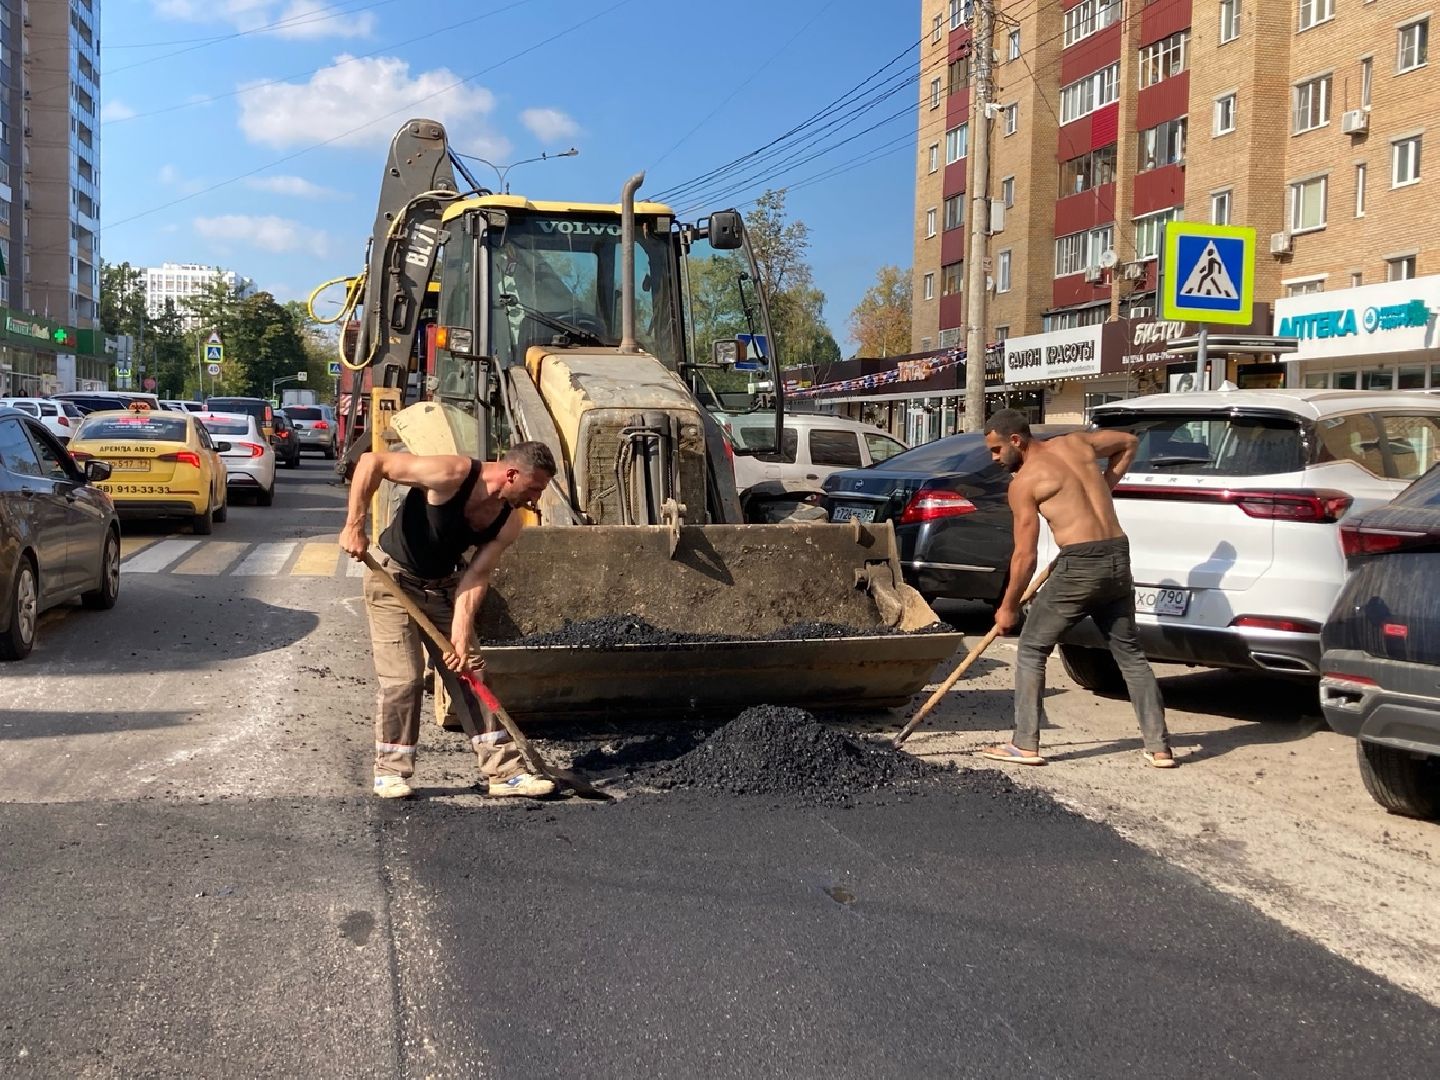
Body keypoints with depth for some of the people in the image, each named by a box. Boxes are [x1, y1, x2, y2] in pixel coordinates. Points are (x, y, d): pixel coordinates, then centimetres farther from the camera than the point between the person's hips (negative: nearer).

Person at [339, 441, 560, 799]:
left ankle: (504, 771, 9)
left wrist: (461, 635, -24)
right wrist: (355, 525, -29)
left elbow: (474, 578, -13)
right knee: (403, 679, -10)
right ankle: (391, 771, 7)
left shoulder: (508, 523, -12)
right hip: (394, 579, -6)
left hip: (444, 587, 6)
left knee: (471, 673, 4)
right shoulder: (451, 475, -30)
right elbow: (371, 462, -26)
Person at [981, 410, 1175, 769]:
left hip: (1079, 565, -7)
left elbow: (1025, 556, -4)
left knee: (1031, 650, 7)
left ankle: (1025, 745, 5)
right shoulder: (1076, 443, 13)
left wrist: (1008, 608, 6)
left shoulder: (1024, 481, -4)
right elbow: (1128, 442, 31)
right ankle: (1159, 747, 15)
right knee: (1129, 653, 16)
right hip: (1119, 560, 7)